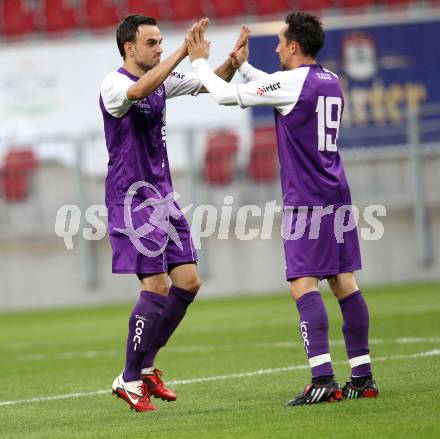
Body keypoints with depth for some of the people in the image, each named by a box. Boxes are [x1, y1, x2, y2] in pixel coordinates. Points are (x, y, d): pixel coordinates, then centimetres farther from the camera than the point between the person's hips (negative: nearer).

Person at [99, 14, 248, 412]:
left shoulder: (162, 79, 11)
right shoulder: (114, 84, -13)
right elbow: (139, 91, -37)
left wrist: (232, 61, -4)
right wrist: (183, 52, -39)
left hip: (162, 196, 8)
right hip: (131, 197, -8)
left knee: (188, 282, 4)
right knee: (156, 287, -13)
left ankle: (145, 365, 17)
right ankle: (130, 380, -2)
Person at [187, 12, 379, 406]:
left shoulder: (290, 82, -11)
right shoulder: (332, 82, 14)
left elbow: (226, 95, -5)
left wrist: (200, 62, 11)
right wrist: (244, 66, 40)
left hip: (305, 200, -8)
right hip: (337, 196, 8)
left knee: (304, 283, -10)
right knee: (344, 282, 7)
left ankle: (323, 379, -20)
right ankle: (362, 376, 7)